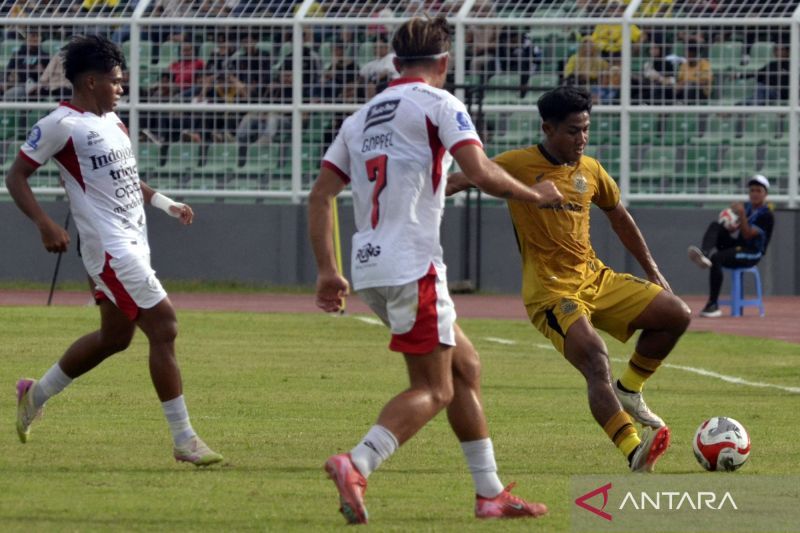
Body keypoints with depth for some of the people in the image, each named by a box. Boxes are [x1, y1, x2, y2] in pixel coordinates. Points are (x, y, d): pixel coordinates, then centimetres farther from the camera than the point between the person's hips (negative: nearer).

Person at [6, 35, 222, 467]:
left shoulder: (112, 122, 15)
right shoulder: (61, 125, -11)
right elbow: (16, 176, -9)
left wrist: (165, 203, 17)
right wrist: (45, 225, -21)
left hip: (133, 244, 10)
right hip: (110, 248, -10)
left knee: (114, 336, 18)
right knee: (163, 326, -13)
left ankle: (36, 394, 37)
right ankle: (184, 440, -9)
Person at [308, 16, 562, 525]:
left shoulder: (361, 118, 18)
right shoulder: (438, 104, -3)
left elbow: (321, 195, 14)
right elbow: (481, 173, -15)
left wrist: (328, 271, 14)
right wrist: (535, 195, 1)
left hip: (370, 269, 8)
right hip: (413, 267, -8)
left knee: (466, 367, 17)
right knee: (433, 391, -6)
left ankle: (491, 492, 18)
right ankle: (356, 466, -27)